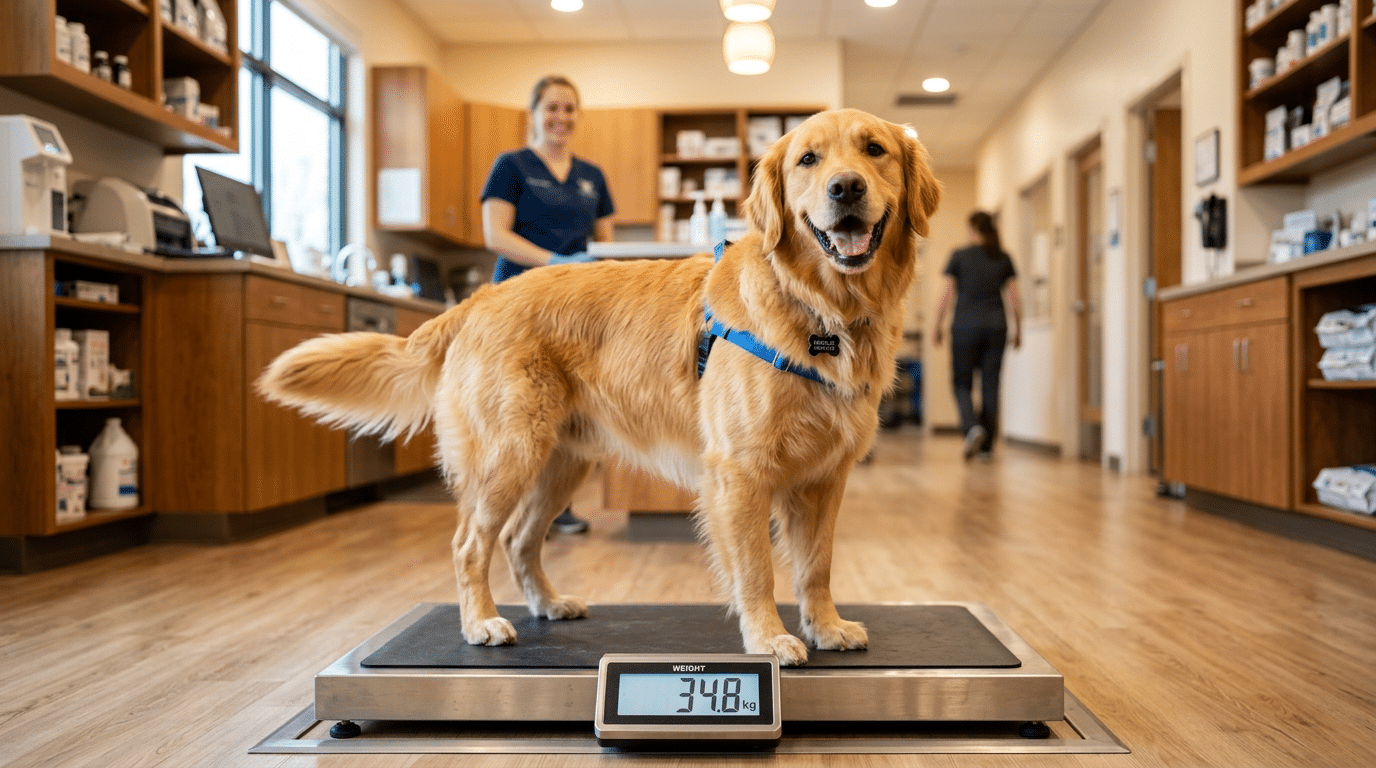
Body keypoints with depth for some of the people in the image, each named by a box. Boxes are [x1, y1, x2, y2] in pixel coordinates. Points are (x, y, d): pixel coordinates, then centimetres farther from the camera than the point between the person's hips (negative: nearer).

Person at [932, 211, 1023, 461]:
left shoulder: (959, 256, -2)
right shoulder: (1004, 259, 6)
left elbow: (947, 295, -2)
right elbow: (1014, 298, 5)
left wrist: (937, 327, 7)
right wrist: (1018, 330, 13)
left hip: (965, 326, -3)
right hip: (995, 327, 3)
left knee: (962, 383, 7)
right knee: (990, 385, 6)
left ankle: (972, 427, -19)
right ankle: (987, 445, 7)